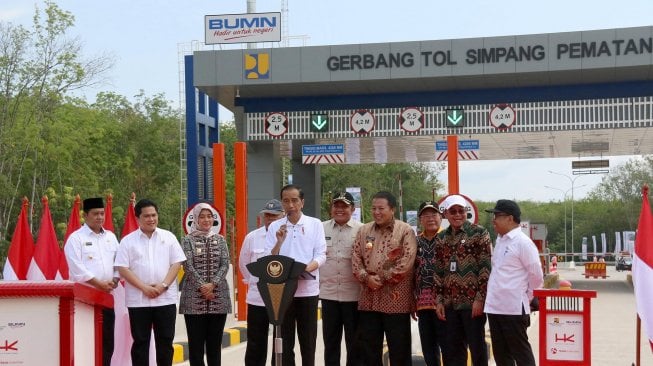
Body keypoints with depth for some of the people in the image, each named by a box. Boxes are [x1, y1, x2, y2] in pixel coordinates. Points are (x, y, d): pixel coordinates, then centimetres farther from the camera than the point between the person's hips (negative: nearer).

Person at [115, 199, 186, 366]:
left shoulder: (168, 237, 6)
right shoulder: (128, 241, 1)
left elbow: (176, 263, 2)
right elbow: (122, 269, -5)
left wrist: (163, 285, -11)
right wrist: (144, 287, -14)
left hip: (165, 299, 1)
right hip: (138, 300, -1)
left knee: (165, 341, 6)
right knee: (140, 342, 4)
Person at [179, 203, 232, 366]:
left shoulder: (220, 239, 10)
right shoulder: (187, 240, 2)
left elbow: (225, 264, 1)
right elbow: (188, 266, -7)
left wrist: (213, 284, -13)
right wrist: (202, 287, -16)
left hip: (218, 297, 3)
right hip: (194, 297, -2)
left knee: (215, 340, 6)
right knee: (196, 340, -1)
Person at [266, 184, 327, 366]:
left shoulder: (315, 224, 4)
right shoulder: (275, 226, 7)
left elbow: (321, 255, -2)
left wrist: (306, 268, -20)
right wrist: (279, 242, -14)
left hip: (307, 289, -1)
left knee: (308, 341, 2)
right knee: (285, 341, 4)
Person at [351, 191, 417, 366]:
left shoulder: (405, 231, -3)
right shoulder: (364, 230, 12)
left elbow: (407, 261, -13)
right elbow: (356, 258, 7)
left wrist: (382, 278, -13)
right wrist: (366, 277, -10)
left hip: (396, 299, -5)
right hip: (368, 299, 5)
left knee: (399, 349, 2)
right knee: (369, 348, 11)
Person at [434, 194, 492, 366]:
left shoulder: (479, 233, -4)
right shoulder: (441, 238, 11)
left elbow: (486, 268, -9)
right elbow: (439, 271, 14)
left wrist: (480, 298, -14)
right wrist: (439, 300, 8)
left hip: (472, 302, -5)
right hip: (450, 303, 5)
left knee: (477, 346, 3)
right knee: (452, 349, 9)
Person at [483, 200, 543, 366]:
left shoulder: (523, 242, -12)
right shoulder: (499, 240, 12)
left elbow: (536, 276, -11)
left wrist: (526, 298, -1)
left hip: (514, 308, -8)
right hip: (494, 307, 8)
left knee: (521, 352, 0)